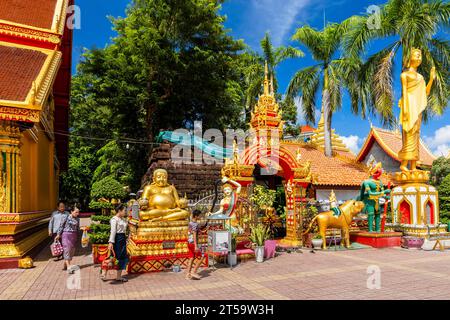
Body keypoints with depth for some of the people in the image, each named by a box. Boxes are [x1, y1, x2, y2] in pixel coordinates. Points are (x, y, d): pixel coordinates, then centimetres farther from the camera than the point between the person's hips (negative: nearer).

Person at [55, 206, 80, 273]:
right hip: (66, 235, -5)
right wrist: (58, 235, -4)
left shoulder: (77, 219, 8)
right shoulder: (65, 217, -6)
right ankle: (69, 267, -13)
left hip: (74, 236, 5)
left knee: (72, 251, 6)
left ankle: (65, 265, 21)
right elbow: (61, 226, -3)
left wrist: (77, 237, 16)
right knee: (67, 250, -10)